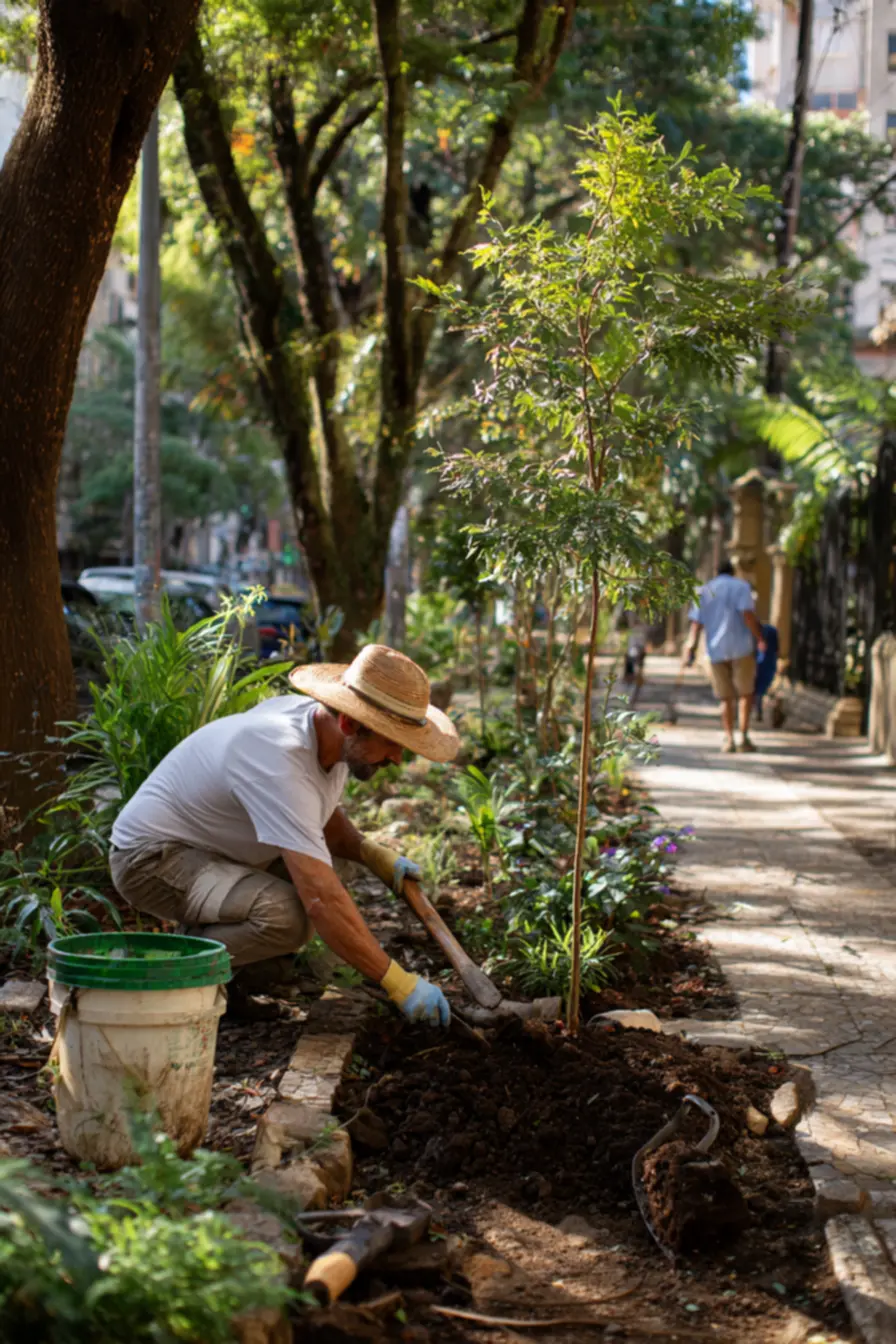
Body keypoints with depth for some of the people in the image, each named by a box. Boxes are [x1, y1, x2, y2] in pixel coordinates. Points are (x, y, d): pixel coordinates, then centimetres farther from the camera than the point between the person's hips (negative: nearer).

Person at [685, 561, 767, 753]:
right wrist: (760, 638, -6)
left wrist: (691, 648, -1)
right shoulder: (740, 586, 2)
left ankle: (729, 739, -1)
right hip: (740, 647, -3)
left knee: (726, 697, 9)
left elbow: (696, 623, 5)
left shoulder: (703, 591, 14)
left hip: (716, 651, 3)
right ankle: (744, 736, -5)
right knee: (745, 693, 7)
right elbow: (748, 614, -12)